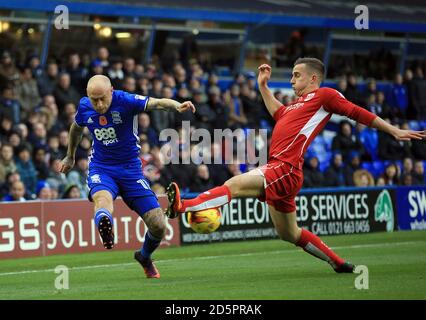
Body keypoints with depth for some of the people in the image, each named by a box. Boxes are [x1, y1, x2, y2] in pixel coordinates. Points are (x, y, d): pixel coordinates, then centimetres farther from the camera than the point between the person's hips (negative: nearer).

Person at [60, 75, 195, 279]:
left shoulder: (125, 101, -18)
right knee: (103, 200, -36)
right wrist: (70, 157, 32)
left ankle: (144, 257, 25)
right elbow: (76, 128, 18)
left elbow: (155, 103, -35)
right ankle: (104, 224, -68)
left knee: (158, 225, -4)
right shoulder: (84, 107, -5)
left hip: (130, 169, -1)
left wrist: (176, 106, -57)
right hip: (100, 168, 1)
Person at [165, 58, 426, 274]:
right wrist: (263, 86, 41)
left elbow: (359, 113, 2)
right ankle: (339, 263, 26)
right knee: (290, 234, 17)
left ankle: (182, 206, -40)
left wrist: (395, 131, 0)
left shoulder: (325, 95, 2)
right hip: (278, 171, 10)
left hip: (285, 169, -10)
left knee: (235, 184, -26)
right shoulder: (299, 103, 27)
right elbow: (278, 113, 45)